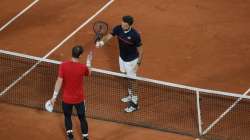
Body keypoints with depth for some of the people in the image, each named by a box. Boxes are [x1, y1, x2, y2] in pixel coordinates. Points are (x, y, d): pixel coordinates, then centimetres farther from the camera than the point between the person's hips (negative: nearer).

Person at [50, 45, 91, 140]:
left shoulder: (63, 65, -19)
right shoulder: (83, 67, -18)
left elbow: (59, 81, -17)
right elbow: (88, 73, 7)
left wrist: (54, 96, -10)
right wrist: (88, 64, 27)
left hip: (66, 98, 0)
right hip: (79, 98, 0)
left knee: (67, 116, 25)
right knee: (82, 118, 20)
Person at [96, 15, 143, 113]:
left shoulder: (135, 35, -31)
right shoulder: (118, 29, -18)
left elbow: (140, 50, -21)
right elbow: (108, 36, -20)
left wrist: (138, 63, -20)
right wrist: (102, 42, -42)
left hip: (131, 60, -6)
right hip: (122, 58, 6)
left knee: (132, 80, 5)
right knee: (126, 78, 23)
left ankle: (134, 103, 18)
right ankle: (130, 95, 45)